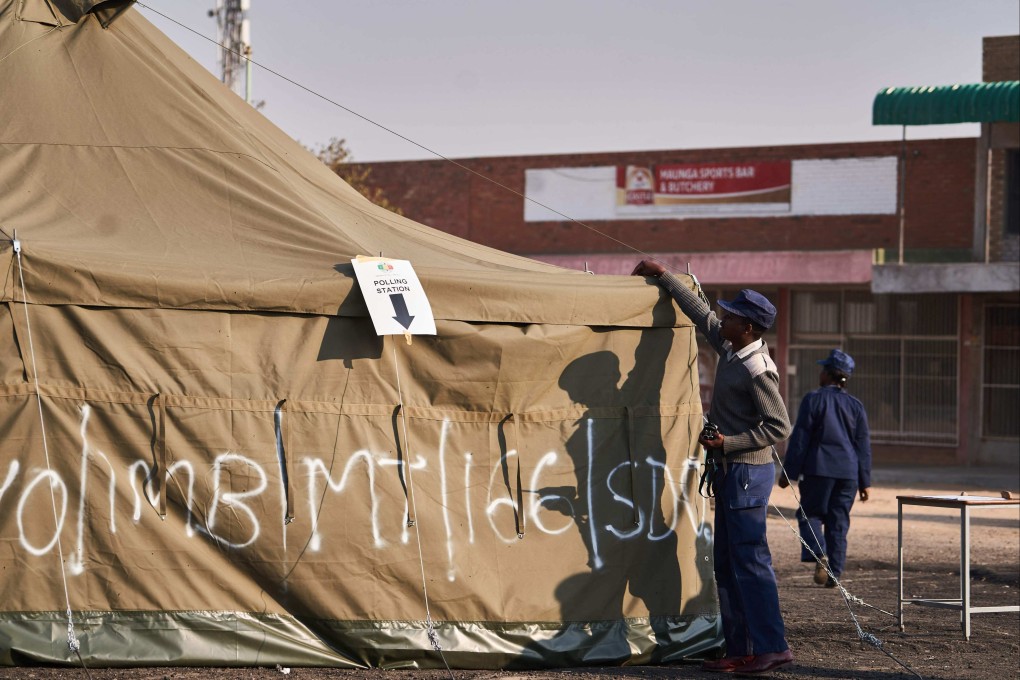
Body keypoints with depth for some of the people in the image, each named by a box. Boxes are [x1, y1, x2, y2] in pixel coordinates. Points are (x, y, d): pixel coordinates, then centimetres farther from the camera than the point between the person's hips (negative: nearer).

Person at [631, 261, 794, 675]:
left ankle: (772, 645, -8)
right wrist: (662, 276, 27)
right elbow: (701, 314, 24)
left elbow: (778, 427, -20)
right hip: (730, 471, 10)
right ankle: (740, 650, 11)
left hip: (747, 472, -10)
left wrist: (728, 443, -22)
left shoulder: (757, 370, -18)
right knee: (727, 563, 9)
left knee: (749, 560, -10)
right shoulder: (730, 349, 9)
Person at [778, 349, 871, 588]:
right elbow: (863, 445, 8)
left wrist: (788, 472, -3)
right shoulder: (856, 406, 8)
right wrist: (865, 482, 12)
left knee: (809, 514, 6)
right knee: (838, 523, 8)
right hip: (848, 471, 4)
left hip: (818, 469, -4)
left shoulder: (813, 399, -5)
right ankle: (834, 574, 7)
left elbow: (800, 438, -7)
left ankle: (819, 555, -19)